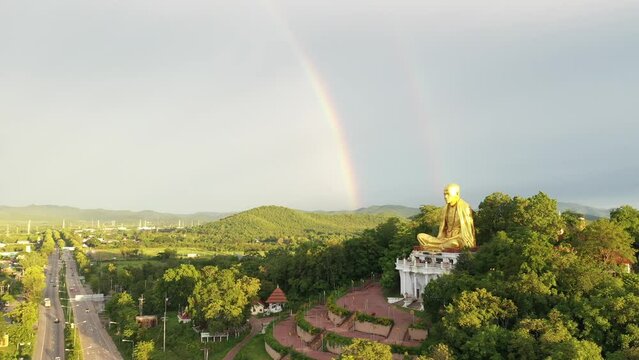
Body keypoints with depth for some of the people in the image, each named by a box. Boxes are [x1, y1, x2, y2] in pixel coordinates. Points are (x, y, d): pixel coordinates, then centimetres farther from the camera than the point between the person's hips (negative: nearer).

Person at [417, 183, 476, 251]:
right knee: (420, 236, -8)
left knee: (454, 243, -43)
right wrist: (440, 238, -2)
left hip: (459, 240, -7)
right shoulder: (446, 208, 11)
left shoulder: (464, 207, -8)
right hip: (446, 238, 7)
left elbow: (467, 227, -9)